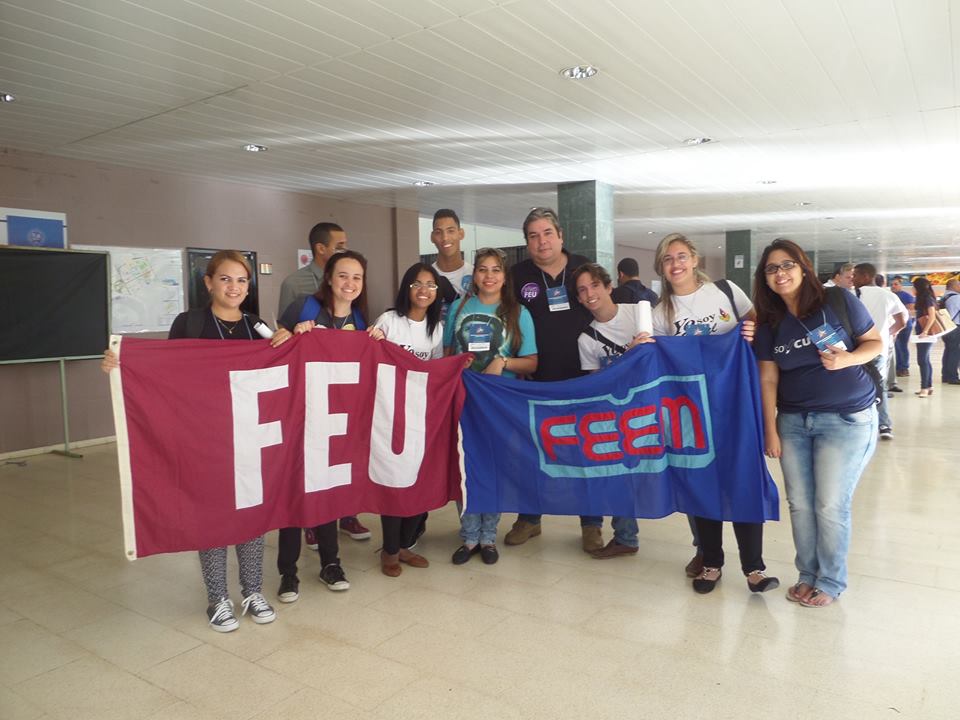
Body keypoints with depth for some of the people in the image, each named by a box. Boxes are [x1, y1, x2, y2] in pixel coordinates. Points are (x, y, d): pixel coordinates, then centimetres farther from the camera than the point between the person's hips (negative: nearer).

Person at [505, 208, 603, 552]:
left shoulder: (584, 268, 2)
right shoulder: (519, 275, 0)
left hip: (581, 376, 0)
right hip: (536, 378, 0)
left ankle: (591, 524, 23)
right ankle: (528, 519, 28)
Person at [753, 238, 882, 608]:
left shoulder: (839, 301, -7)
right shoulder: (769, 323, 3)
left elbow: (875, 342, 1)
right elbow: (768, 378, 3)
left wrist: (847, 359, -20)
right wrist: (770, 430, 0)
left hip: (847, 418, -3)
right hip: (793, 421, 4)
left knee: (831, 506, 0)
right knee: (800, 504, 9)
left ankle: (831, 581, 21)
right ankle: (808, 575, 28)